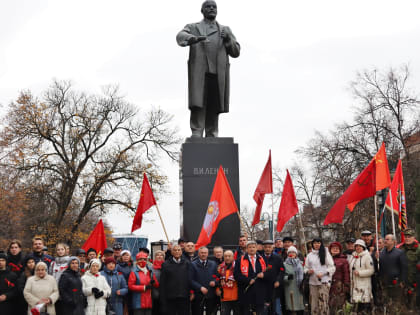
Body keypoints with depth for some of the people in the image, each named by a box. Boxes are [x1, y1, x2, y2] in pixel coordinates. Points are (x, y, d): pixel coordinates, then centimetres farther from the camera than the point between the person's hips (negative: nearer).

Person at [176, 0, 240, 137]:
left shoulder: (225, 30, 24)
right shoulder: (192, 27, 17)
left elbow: (236, 52, 16)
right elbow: (181, 37, -6)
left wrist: (228, 40, -4)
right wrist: (195, 39, -28)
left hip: (218, 75, 2)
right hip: (199, 74, -2)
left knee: (214, 110, 1)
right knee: (198, 106, -13)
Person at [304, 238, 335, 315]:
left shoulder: (326, 253, 4)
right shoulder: (309, 255, 14)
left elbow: (332, 268, 1)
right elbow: (306, 267, 18)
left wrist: (323, 274, -12)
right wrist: (308, 271, -5)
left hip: (324, 281, -3)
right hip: (313, 282, 3)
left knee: (323, 302, -11)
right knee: (314, 302, 1)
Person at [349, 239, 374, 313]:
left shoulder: (367, 256, -6)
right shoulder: (353, 257, 16)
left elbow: (371, 270, -11)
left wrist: (359, 273, -16)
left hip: (364, 284, -7)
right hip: (355, 284, 7)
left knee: (365, 305, -10)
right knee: (357, 305, 9)